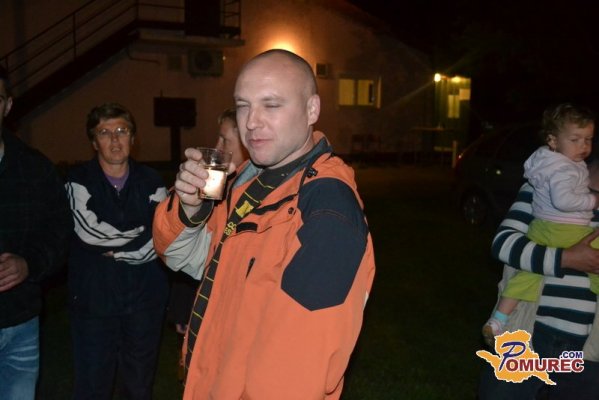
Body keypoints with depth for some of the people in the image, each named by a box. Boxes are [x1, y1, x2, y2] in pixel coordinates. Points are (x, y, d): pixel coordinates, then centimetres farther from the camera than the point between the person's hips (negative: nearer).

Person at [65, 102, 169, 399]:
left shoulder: (150, 182, 4)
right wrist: (141, 233, -8)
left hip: (145, 296, 2)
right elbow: (88, 230, -18)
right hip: (94, 298, -2)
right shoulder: (79, 181, -1)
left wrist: (115, 250, -11)